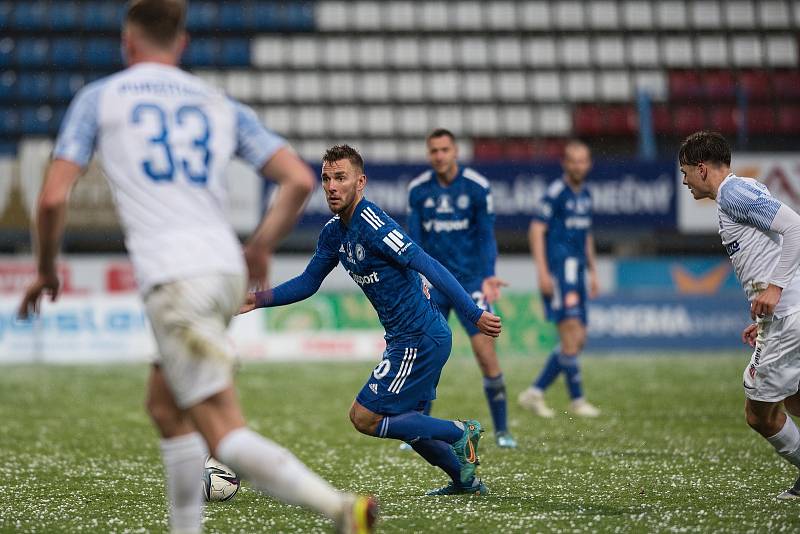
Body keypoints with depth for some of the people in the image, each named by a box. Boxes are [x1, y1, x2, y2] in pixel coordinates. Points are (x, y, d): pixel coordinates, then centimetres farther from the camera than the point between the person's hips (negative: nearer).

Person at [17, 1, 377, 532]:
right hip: (226, 269, 6)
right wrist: (260, 248, 23)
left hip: (175, 281, -6)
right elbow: (300, 180, 9)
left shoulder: (99, 98, 9)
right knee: (166, 408, 23)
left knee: (225, 434, -10)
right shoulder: (221, 105, 18)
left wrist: (47, 271, 19)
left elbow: (54, 198, 2)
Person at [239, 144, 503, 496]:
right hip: (406, 339, 10)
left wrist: (475, 315, -30)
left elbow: (429, 267, -25)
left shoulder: (372, 224, -20)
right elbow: (308, 283, 20)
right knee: (402, 420, 22)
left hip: (420, 340, -10)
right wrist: (259, 300, 7)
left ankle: (460, 434, 0)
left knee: (364, 418, -7)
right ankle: (465, 480, 33)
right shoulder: (334, 232, 8)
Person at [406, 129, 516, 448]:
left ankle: (502, 431, 3)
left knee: (486, 352, -8)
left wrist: (488, 276, -15)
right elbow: (414, 239, 4)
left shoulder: (477, 187, -5)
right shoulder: (418, 190, 2)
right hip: (433, 283, 2)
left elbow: (486, 236, -2)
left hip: (470, 281, -2)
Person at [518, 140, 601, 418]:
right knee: (571, 335, -12)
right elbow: (536, 230, -12)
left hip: (576, 273, 8)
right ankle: (577, 400, -7)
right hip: (558, 270, -8)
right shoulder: (556, 192, -9)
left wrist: (592, 271, 23)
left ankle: (535, 392, 11)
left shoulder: (585, 194, 15)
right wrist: (542, 272, -18)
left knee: (578, 340, 6)